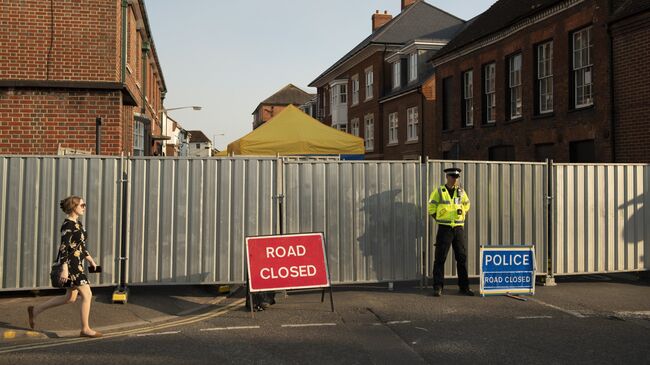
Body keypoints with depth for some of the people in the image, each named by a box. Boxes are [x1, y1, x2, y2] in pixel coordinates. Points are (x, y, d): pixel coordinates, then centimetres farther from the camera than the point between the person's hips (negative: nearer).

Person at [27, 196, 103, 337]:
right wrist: (64, 269, -24)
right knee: (87, 294, -7)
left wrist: (90, 259, 23)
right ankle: (85, 329, 1)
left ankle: (35, 310, 26)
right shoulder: (68, 224, -14)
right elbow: (63, 247, -19)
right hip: (70, 264, -10)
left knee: (70, 298, 15)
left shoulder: (77, 223, 15)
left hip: (76, 264, 10)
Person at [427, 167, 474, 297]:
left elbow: (466, 205, 24)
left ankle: (464, 287, 14)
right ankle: (438, 287, 4)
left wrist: (462, 217, 9)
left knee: (462, 258, 5)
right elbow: (431, 208, 3)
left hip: (459, 229, 4)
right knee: (440, 258, -2)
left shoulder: (461, 192, 9)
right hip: (444, 229, -4)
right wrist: (440, 219, 2)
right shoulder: (439, 191, -2)